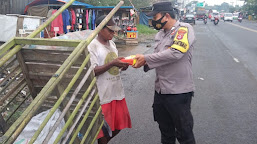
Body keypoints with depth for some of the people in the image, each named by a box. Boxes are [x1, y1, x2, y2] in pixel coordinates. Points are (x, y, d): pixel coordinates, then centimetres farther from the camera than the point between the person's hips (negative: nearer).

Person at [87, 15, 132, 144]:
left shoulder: (112, 43, 10)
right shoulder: (92, 46, -14)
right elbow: (92, 71, -19)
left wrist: (122, 65, -5)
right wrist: (112, 63, -25)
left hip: (117, 91, 7)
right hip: (103, 95, -7)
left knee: (119, 125, 17)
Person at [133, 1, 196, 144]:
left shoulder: (184, 29, -11)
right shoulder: (159, 34, 11)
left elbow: (175, 53, -25)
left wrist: (146, 59, -19)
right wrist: (144, 62, -6)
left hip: (179, 91, -7)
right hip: (160, 90, 7)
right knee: (165, 131, 21)